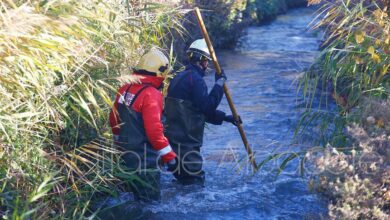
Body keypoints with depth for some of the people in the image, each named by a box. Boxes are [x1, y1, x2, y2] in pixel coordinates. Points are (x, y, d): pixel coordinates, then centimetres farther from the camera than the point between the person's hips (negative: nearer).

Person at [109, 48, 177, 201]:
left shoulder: (125, 89, 5)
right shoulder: (151, 94, -20)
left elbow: (113, 120, 14)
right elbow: (154, 130, -24)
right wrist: (169, 156, -15)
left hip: (126, 154, 8)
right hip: (145, 159, -8)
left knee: (139, 199, 22)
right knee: (150, 201, 4)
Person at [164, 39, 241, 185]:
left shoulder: (180, 77, 18)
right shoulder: (195, 79, -15)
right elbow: (207, 106, -18)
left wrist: (224, 117, 17)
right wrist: (219, 83, -11)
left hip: (173, 138, 10)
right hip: (186, 143, -10)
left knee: (184, 179, 19)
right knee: (195, 183, -4)